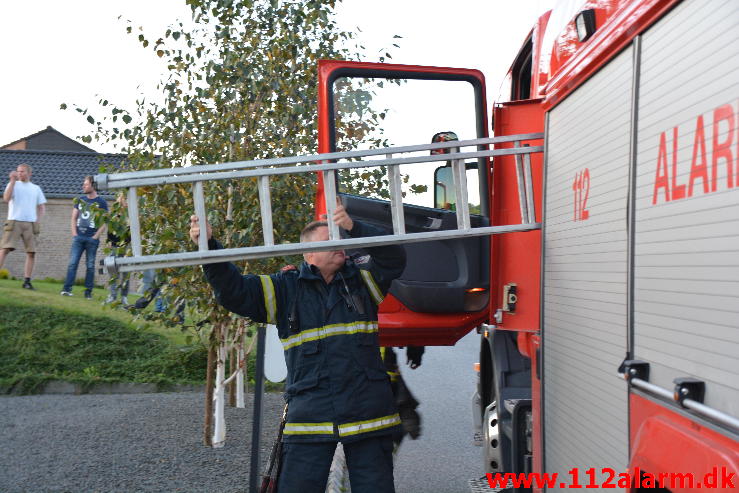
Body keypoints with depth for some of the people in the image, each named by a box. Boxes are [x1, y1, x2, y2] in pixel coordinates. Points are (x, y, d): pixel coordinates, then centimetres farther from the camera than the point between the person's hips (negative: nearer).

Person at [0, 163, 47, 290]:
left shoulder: (36, 188, 15)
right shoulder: (13, 184, 9)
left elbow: (42, 207, 18)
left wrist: (38, 221, 2)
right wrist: (13, 181, -12)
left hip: (30, 224, 3)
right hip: (14, 222, -2)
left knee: (31, 252, -3)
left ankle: (27, 281, 2)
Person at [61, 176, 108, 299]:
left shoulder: (101, 202, 1)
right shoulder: (80, 200, 12)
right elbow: (74, 218, 14)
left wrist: (95, 236, -9)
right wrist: (74, 233, 2)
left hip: (92, 239, -3)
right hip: (78, 237, 3)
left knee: (90, 265, 3)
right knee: (72, 263, -4)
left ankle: (88, 291, 8)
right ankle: (66, 289, -5)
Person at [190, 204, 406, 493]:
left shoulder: (361, 280, 12)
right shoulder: (286, 289, 8)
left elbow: (394, 258, -1)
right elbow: (234, 291, 4)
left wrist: (353, 227, -13)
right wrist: (209, 247, -9)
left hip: (367, 413, 1)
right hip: (309, 414, -1)